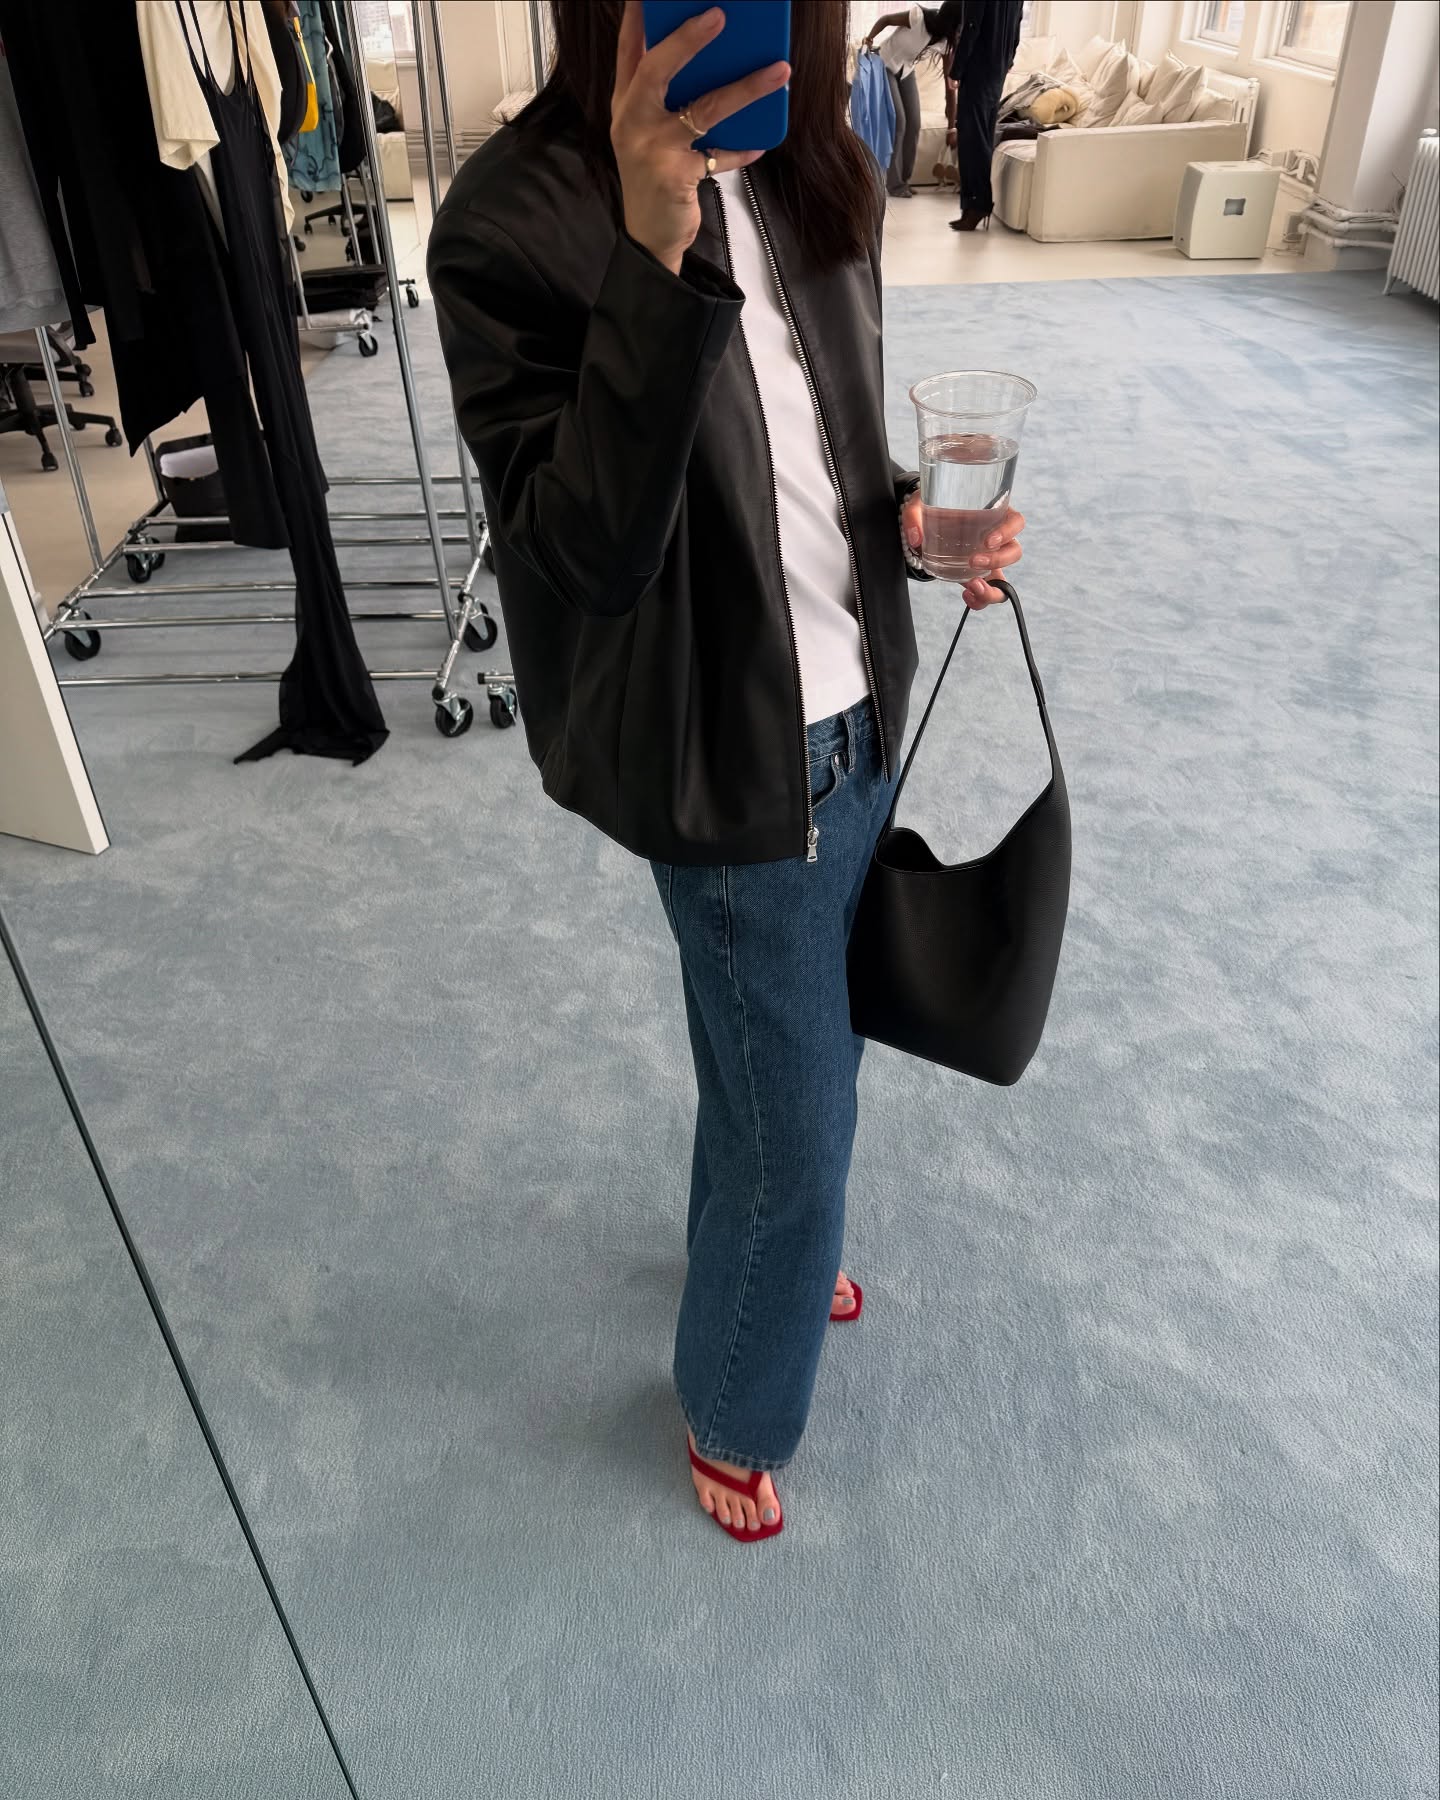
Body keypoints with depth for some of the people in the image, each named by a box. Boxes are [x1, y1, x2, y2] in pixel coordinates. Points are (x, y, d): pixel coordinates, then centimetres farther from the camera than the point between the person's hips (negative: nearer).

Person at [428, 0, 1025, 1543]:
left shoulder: (807, 173, 2)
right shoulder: (515, 225, -19)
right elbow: (592, 552, -28)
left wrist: (911, 517, -6)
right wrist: (654, 261, -37)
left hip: (855, 716, 7)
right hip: (737, 771, -7)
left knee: (806, 1041, 26)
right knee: (793, 1117, 8)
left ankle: (772, 1242, 58)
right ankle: (730, 1412, 39)